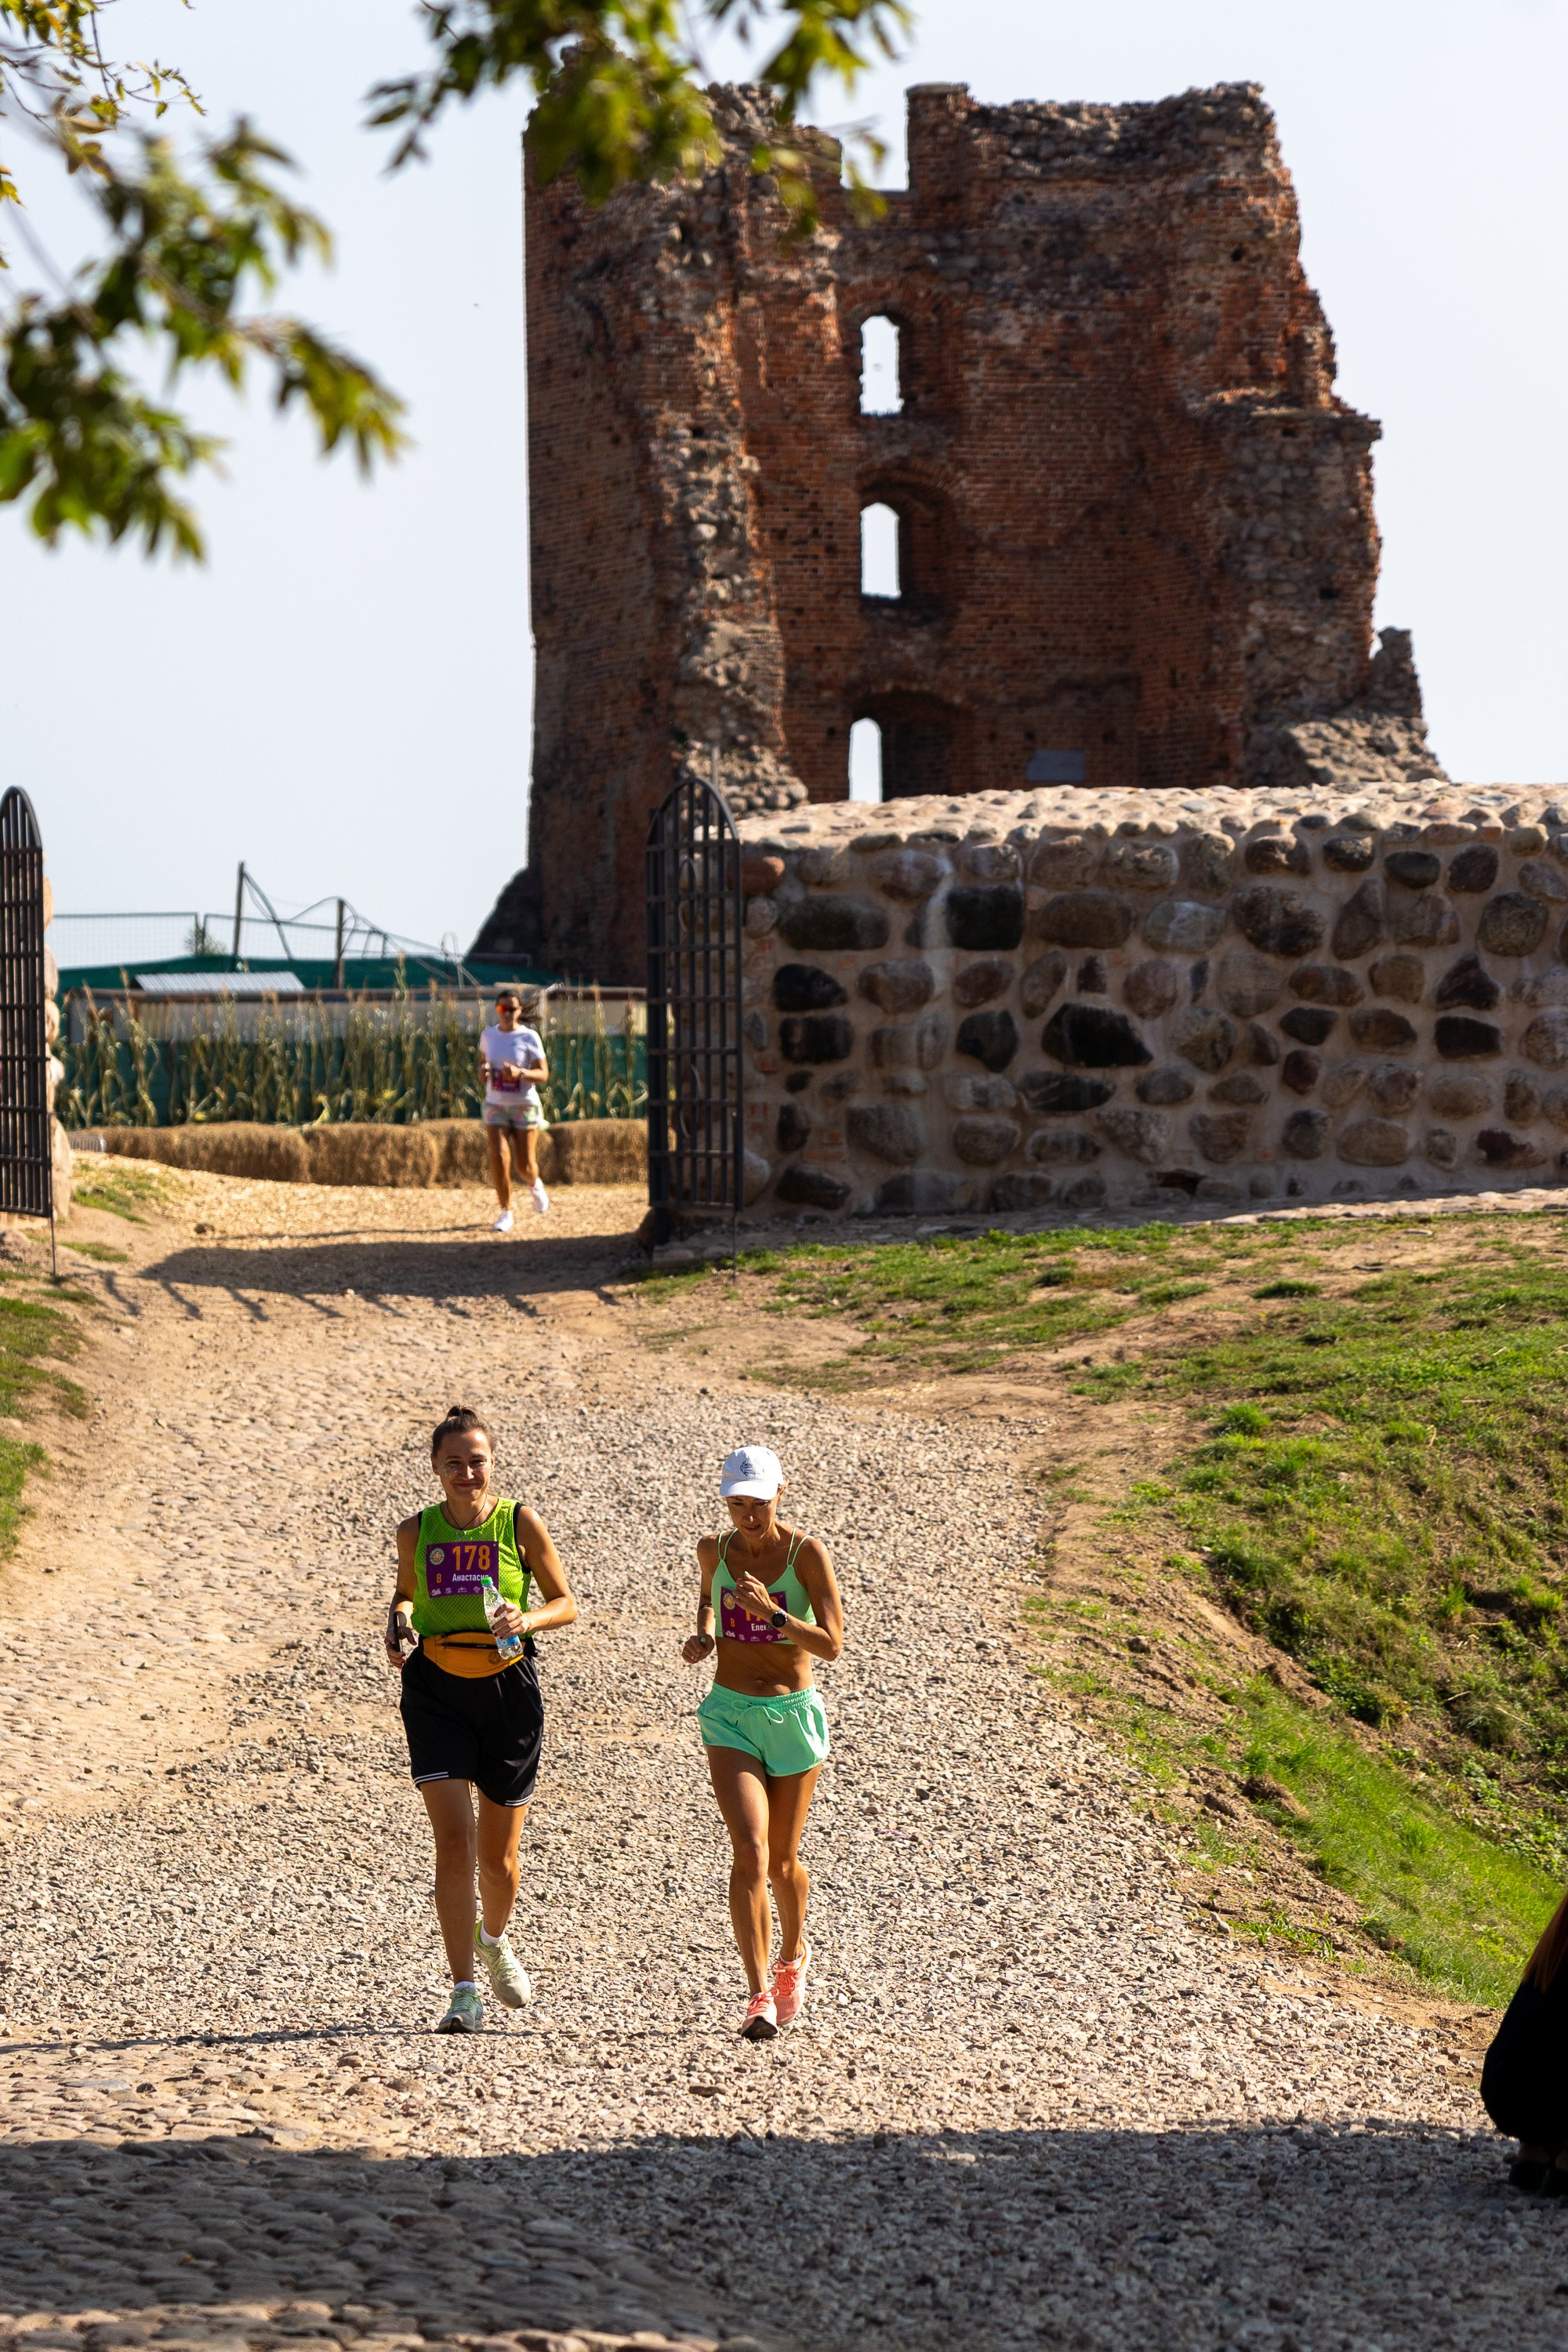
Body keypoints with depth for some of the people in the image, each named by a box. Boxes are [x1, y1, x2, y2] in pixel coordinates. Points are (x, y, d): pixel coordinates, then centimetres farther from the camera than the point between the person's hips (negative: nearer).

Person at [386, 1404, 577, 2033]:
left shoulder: (521, 1524, -4)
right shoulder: (417, 1531, 1)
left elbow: (565, 1602, 3)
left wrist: (529, 1619, -18)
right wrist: (398, 1623, -3)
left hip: (507, 1690, 0)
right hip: (436, 1690, 0)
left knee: (498, 1857, 10)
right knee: (454, 1842, -14)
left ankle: (493, 1940, 43)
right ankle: (464, 1993, -10)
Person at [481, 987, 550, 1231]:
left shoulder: (530, 1038, -7)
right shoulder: (489, 1035, 5)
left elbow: (543, 1075, -9)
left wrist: (519, 1073, -27)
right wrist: (483, 1070, -3)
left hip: (525, 1107, -2)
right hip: (496, 1106, 2)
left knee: (525, 1166, 2)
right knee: (498, 1158, -14)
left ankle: (534, 1184, 40)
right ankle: (506, 1213, -2)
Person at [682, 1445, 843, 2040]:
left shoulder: (806, 1553, -11)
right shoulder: (714, 1550, -1)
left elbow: (832, 1643, -17)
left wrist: (772, 1612, -29)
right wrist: (703, 1635, 3)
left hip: (793, 1715, -1)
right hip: (731, 1716, 1)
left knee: (782, 1860, 12)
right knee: (750, 1851, -17)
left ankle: (793, 1953, 44)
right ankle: (759, 1997, -17)